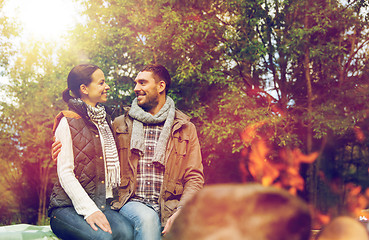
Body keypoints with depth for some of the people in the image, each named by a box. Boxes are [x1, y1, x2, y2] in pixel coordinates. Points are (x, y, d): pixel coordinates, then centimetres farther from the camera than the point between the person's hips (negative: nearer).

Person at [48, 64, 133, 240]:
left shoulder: (105, 120, 19)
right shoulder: (68, 123, -3)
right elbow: (65, 173, -11)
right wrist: (89, 210, -22)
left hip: (103, 203, 5)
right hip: (68, 206, -5)